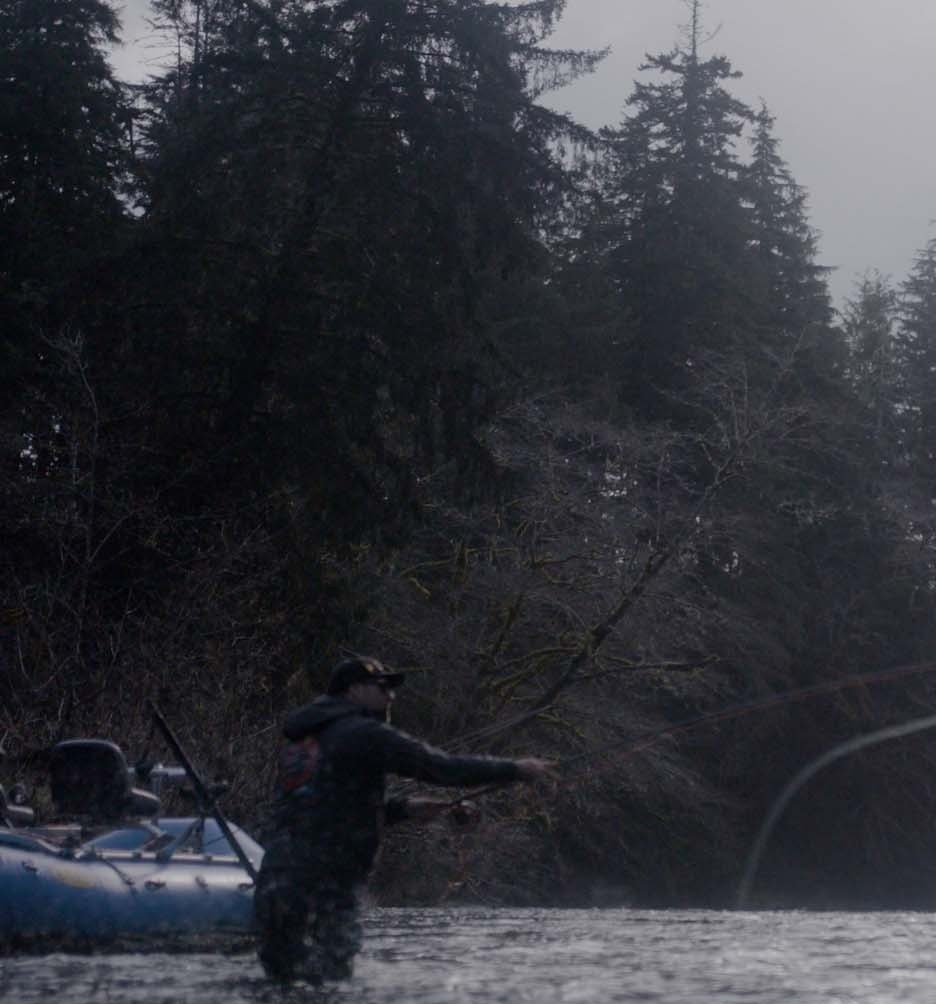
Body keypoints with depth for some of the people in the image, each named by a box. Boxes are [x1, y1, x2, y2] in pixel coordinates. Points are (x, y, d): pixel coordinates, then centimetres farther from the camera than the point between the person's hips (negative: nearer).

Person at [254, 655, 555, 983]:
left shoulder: (299, 741, 22)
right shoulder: (363, 733, -4)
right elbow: (442, 767, -6)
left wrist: (403, 809, 24)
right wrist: (516, 769, 4)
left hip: (273, 885, 8)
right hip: (324, 891, -8)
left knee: (281, 982, 11)